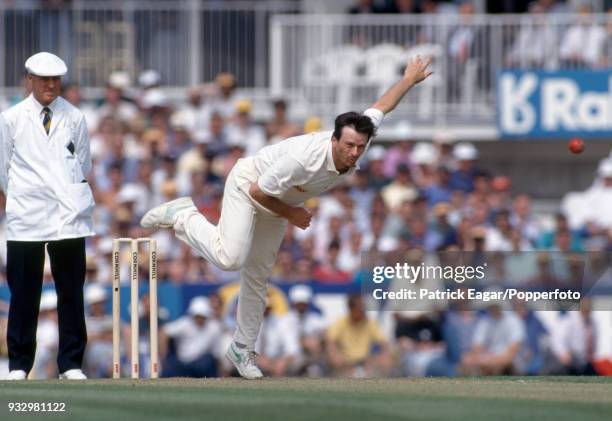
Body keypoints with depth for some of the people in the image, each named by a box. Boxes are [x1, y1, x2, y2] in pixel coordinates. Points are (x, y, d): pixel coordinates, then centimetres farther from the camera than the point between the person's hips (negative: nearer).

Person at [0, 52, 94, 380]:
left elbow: (83, 165, 15)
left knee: (71, 291, 0)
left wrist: (71, 193, 10)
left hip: (69, 215, 1)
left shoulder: (74, 118, 8)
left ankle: (71, 365, 5)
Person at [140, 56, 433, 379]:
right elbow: (258, 191, -30)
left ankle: (243, 350, 24)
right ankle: (183, 216, -4)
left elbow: (381, 106, -1)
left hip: (276, 201, 7)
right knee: (229, 258, -28)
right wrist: (290, 214, -18)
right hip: (247, 185, -7)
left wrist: (410, 80, 12)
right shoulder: (304, 158, -42)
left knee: (258, 278, 13)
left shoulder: (356, 141, -21)